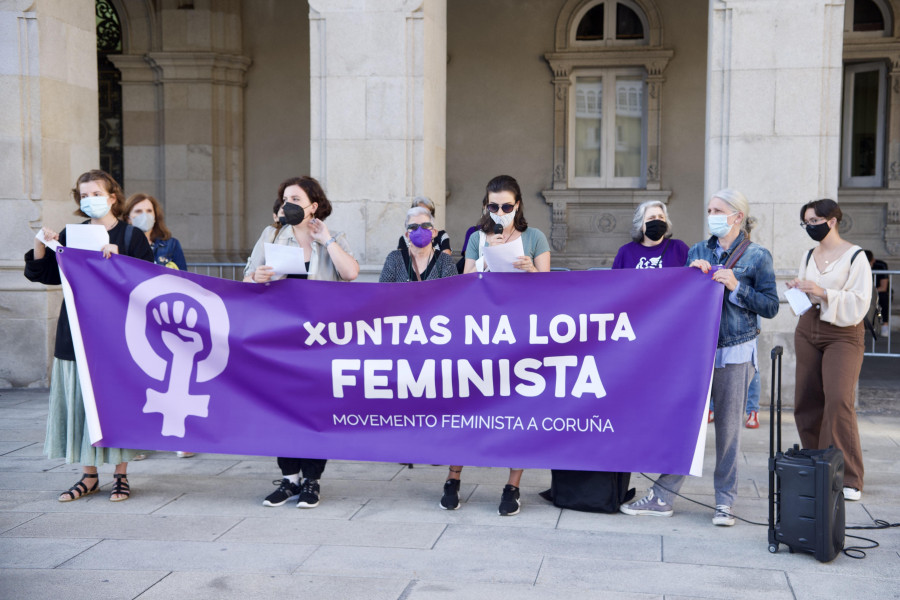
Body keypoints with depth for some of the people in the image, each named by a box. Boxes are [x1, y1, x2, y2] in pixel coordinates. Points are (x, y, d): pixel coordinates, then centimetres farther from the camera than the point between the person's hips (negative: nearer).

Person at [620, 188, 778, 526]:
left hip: (735, 353, -3)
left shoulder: (757, 256, 0)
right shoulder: (698, 252, 11)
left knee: (728, 426, 3)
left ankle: (725, 501, 16)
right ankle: (663, 497, 9)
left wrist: (735, 286, -13)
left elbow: (770, 307, -2)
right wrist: (691, 274, -7)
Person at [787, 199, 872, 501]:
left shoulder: (855, 256, -6)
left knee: (838, 399, -17)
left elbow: (859, 303, -11)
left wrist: (823, 293, -21)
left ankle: (848, 478, -10)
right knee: (806, 401, 4)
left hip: (843, 335, -6)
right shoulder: (808, 256, 13)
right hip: (808, 332, 6)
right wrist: (798, 290, 0)